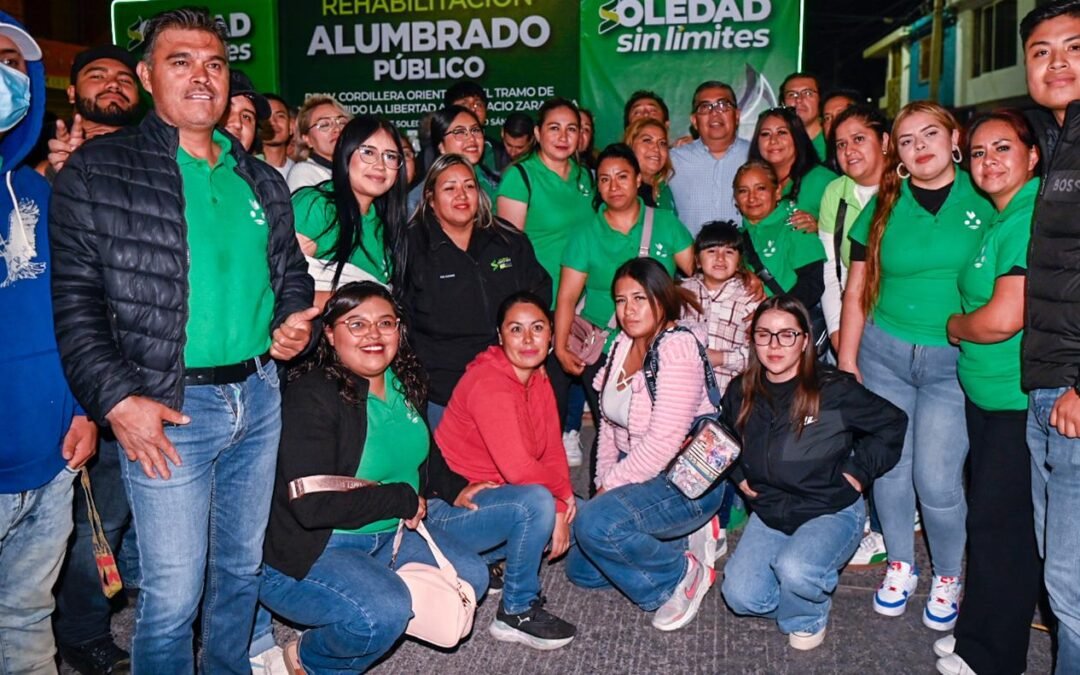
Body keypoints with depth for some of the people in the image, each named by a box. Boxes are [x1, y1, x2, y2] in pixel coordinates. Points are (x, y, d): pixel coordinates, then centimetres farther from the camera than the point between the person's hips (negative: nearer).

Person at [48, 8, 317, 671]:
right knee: (173, 594, 2)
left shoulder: (261, 179, 11)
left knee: (243, 568, 19)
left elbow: (292, 270, 21)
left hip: (260, 396, 5)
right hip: (169, 408, -5)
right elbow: (73, 299, -8)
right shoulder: (98, 172, -4)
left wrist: (295, 323, 0)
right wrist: (116, 399, -16)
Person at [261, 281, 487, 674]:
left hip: (387, 534, 8)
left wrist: (454, 489, 5)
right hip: (307, 550, -8)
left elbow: (423, 451, 23)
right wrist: (403, 498, -20)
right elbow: (313, 504, -30)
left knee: (470, 577, -1)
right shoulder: (311, 396, -22)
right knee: (386, 611, -30)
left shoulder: (404, 383, 3)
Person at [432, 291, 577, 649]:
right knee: (537, 502, -31)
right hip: (447, 508, -9)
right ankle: (517, 612, -12)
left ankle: (495, 557, 10)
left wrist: (562, 512, -14)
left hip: (490, 495, 9)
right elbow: (517, 467, -30)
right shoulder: (488, 382, -23)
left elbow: (552, 452, 0)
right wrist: (563, 495, -13)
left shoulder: (539, 380, 4)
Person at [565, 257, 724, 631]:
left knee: (594, 521, -30)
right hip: (636, 474, 9)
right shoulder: (622, 344, 6)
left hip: (688, 481, -9)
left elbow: (664, 440, -26)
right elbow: (610, 423, 12)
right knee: (580, 569, 9)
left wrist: (611, 484, -18)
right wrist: (604, 480, 1)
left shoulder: (678, 346, -20)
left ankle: (683, 574, -6)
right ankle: (683, 538, 18)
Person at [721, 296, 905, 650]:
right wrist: (739, 476, 7)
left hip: (831, 509, -4)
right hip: (769, 512, 5)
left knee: (794, 570, -33)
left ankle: (807, 619, 4)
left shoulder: (834, 389, -14)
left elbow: (893, 423, -2)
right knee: (740, 595, -12)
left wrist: (858, 471, -6)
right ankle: (809, 590, 18)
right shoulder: (741, 393, 0)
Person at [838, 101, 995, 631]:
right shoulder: (884, 208, 6)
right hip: (884, 353, 3)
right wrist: (846, 362, 5)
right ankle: (900, 564, 30)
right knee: (889, 467, 8)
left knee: (937, 480, -4)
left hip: (952, 361, -2)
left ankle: (948, 577, 21)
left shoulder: (985, 200, -1)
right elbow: (856, 291, 8)